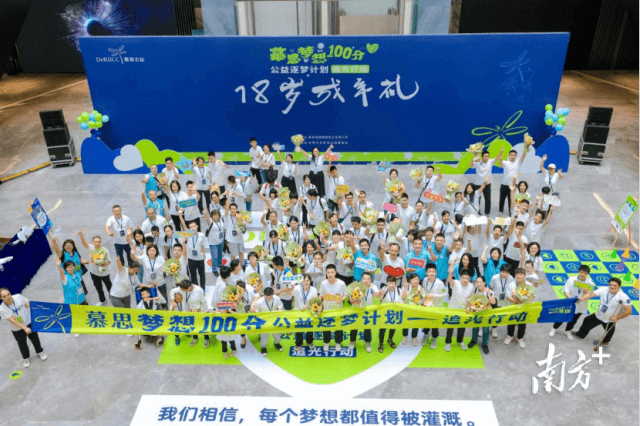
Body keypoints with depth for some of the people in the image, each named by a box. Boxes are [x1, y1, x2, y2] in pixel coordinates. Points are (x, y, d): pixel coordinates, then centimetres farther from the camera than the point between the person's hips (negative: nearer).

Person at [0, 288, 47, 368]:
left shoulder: (18, 297, -22)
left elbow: (28, 305, -7)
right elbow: (13, 321, -27)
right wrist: (25, 328, -32)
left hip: (29, 322, 2)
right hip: (17, 329, -1)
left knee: (35, 339, 20)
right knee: (22, 344, 17)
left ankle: (40, 352, 47)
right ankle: (26, 358, 45)